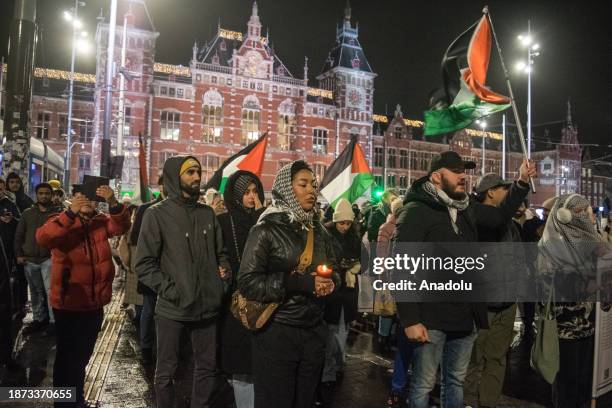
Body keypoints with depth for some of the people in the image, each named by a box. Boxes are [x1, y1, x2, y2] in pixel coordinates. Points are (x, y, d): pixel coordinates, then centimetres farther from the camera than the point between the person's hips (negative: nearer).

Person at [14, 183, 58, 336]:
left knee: (51, 290, -9)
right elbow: (19, 235, 12)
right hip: (29, 260, 4)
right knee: (35, 292, 13)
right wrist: (18, 254, 4)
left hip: (49, 258, -4)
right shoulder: (27, 213, 9)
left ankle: (54, 321, 0)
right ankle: (38, 319, 24)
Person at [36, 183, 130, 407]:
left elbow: (121, 226, -14)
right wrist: (71, 212, -38)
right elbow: (42, 238, -27)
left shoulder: (101, 221, 5)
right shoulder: (61, 222, -7)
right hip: (68, 303, -5)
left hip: (95, 303, 5)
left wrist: (113, 203, -33)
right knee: (67, 356, 5)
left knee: (83, 355, 20)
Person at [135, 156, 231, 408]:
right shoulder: (157, 214, -5)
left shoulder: (207, 213, 9)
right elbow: (144, 264, -9)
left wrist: (224, 280, 2)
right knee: (167, 370, 10)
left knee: (207, 366, 15)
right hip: (172, 309, -4)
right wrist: (170, 290, -16)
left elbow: (221, 253, 17)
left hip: (207, 307, 4)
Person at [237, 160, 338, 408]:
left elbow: (334, 270, 19)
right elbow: (248, 282, -17)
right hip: (277, 332, -5)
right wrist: (299, 283, -23)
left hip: (314, 331, 6)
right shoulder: (267, 229, -10)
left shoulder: (319, 232, 8)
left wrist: (329, 283, -5)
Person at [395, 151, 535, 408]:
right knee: (424, 385, 4)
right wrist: (410, 320, -22)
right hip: (431, 318, -7)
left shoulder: (467, 209, 10)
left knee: (456, 381, 19)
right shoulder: (415, 211, -12)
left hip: (466, 317, 7)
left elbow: (501, 216, 28)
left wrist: (522, 183, 13)